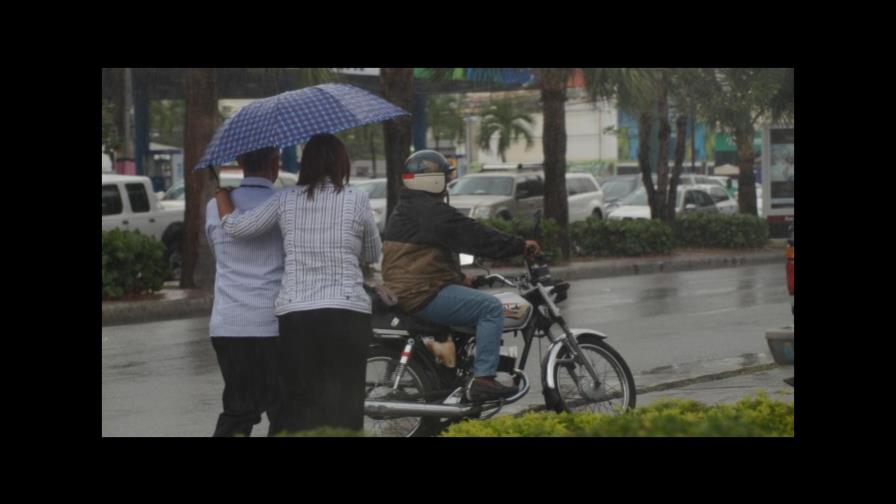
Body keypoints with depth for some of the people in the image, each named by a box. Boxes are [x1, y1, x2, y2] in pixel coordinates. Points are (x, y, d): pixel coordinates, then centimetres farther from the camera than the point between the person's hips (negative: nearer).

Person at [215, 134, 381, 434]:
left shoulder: (286, 201, 4)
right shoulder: (356, 200, 1)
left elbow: (236, 227, 1)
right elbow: (373, 255, 12)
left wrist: (220, 192, 19)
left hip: (294, 314, 2)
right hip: (347, 313, -2)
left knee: (300, 409, 5)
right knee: (344, 409, 0)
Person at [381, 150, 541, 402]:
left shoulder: (403, 210, 20)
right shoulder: (431, 210, -13)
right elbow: (474, 235, -15)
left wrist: (460, 277, 23)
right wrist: (519, 245, -9)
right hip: (423, 293, -11)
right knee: (491, 308, -16)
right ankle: (483, 378, -23)